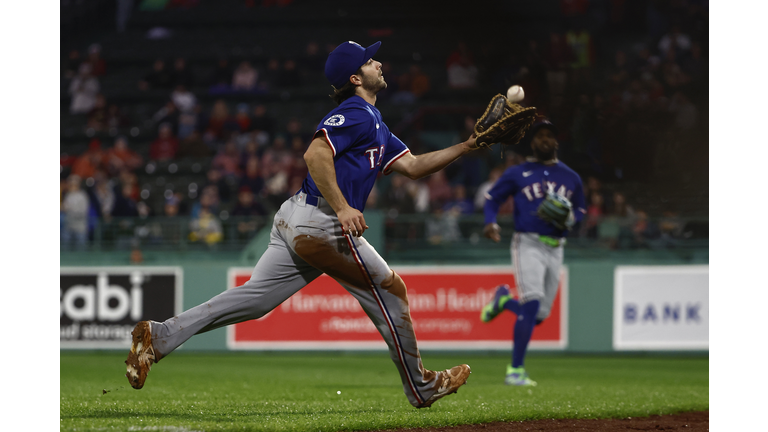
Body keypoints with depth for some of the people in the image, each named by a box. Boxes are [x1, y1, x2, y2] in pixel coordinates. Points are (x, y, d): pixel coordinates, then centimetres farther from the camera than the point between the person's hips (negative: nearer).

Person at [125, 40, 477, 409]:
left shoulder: (375, 125, 25)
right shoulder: (355, 113, -8)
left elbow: (413, 166, 24)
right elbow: (316, 155, -22)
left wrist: (466, 147, 17)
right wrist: (342, 208, -27)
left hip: (294, 223, 10)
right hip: (322, 225, -10)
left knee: (255, 298, 1)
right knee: (390, 291, 5)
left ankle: (159, 336, -7)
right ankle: (421, 388, 16)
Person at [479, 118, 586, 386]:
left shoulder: (571, 178, 15)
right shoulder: (517, 174, 5)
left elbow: (580, 210, 24)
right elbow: (492, 198, 10)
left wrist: (569, 218, -1)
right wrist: (491, 223, -10)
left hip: (555, 249, 5)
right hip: (528, 244, -5)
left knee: (540, 314, 4)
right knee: (532, 303, -19)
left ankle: (504, 301, 36)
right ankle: (515, 371, -15)